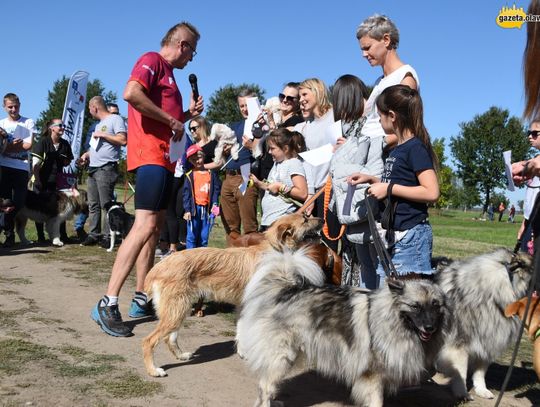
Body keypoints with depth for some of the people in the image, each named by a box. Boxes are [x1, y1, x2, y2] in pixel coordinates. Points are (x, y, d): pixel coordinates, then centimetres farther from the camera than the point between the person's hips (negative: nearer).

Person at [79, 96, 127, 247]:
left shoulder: (115, 119, -2)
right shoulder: (98, 124, 24)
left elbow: (123, 140, -14)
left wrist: (102, 135, -10)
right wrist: (87, 155, 13)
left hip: (106, 168, -9)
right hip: (92, 169, 9)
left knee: (106, 204, -10)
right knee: (93, 205, 7)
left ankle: (107, 237, -8)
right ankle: (93, 235, 11)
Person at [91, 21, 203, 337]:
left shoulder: (168, 73, 25)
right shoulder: (152, 60, -3)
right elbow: (131, 93, -22)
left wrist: (188, 115, 16)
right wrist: (170, 120, -15)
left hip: (164, 158, 11)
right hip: (150, 154, -11)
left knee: (156, 227, 9)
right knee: (145, 225, -19)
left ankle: (142, 299, 15)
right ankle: (108, 303, -20)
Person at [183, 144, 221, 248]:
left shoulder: (211, 174, 8)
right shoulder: (190, 175, 1)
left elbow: (216, 189, 8)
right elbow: (186, 194, 0)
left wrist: (215, 203, -5)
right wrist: (187, 210, -6)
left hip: (207, 209, 2)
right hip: (194, 208, -2)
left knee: (204, 237, 8)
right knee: (192, 236, -1)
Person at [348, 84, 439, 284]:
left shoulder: (416, 148, -12)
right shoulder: (397, 150, 14)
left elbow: (431, 192, -20)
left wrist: (389, 188, -18)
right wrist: (372, 180, 12)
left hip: (412, 236, -9)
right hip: (392, 235, 9)